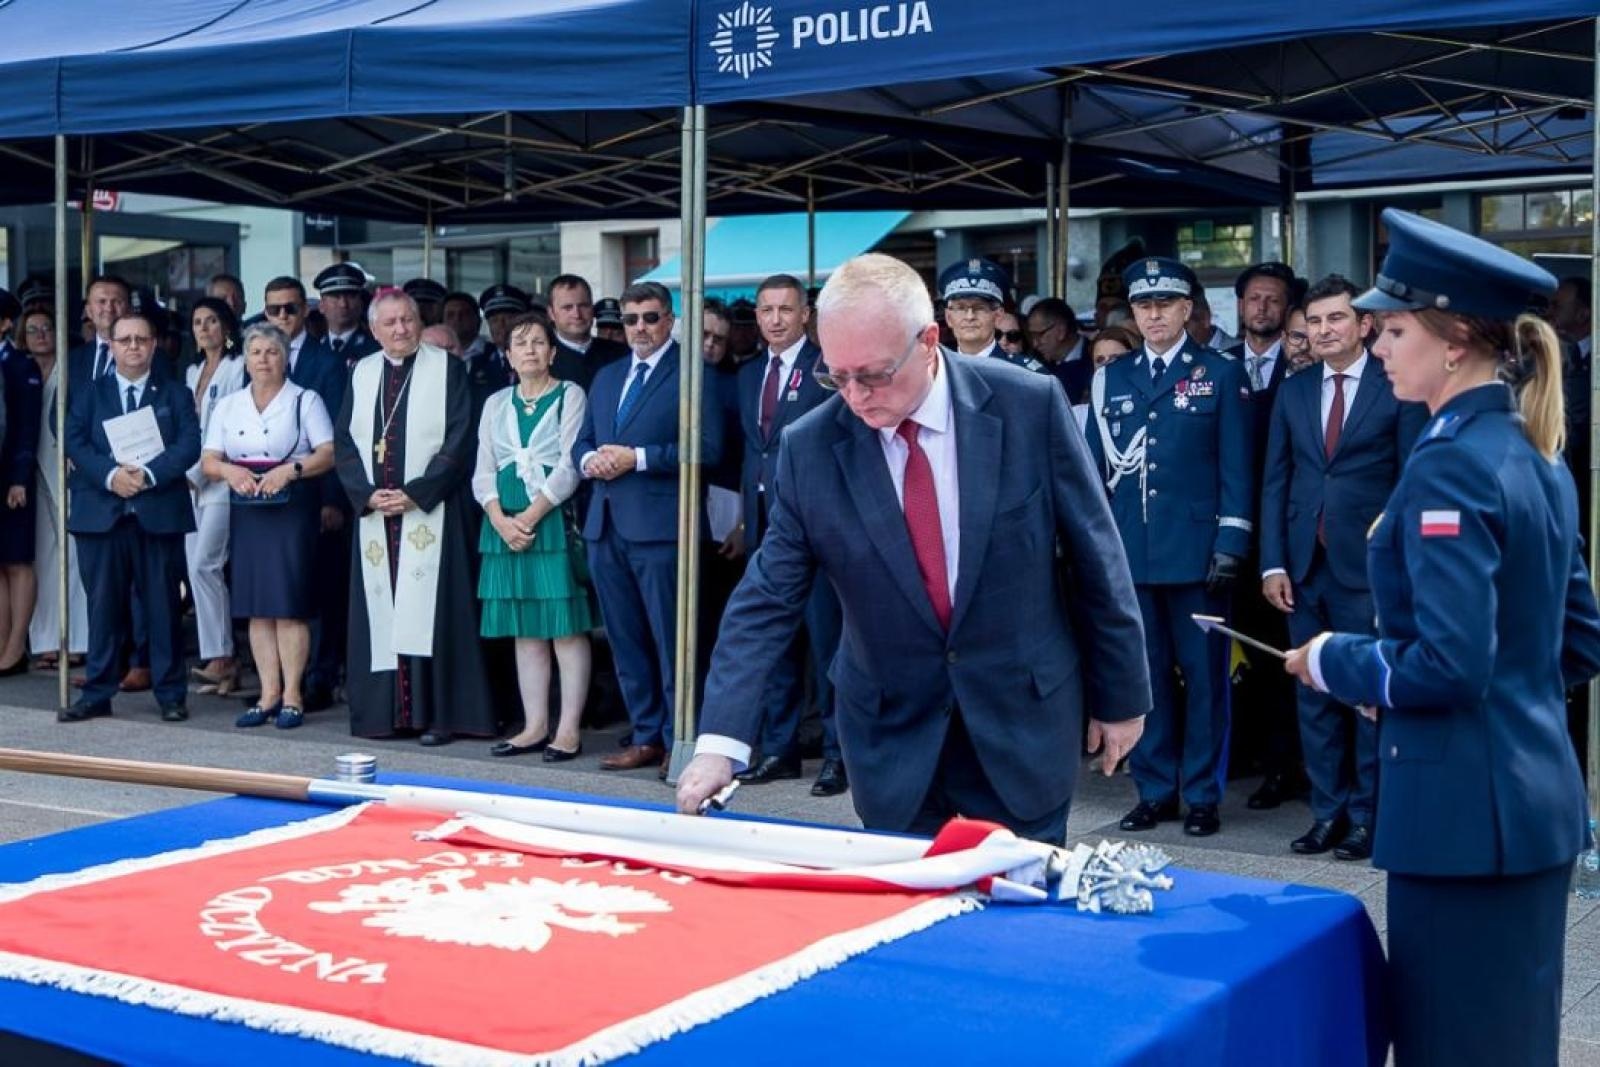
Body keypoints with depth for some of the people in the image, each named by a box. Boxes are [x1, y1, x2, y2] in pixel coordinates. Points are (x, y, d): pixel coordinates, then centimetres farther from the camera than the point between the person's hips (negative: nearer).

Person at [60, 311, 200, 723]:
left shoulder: (176, 395, 11)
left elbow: (189, 445, -2)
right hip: (101, 514, 1)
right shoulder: (89, 394, 14)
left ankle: (171, 694, 8)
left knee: (163, 607, 1)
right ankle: (97, 694, 10)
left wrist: (148, 473, -17)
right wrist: (111, 474, -16)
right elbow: (74, 442, 1)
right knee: (104, 606, 3)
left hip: (159, 514, -1)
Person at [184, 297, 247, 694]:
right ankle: (224, 664, 7)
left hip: (221, 479, -8)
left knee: (204, 564, -15)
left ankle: (220, 658, -10)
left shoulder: (239, 368, -5)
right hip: (191, 482, 8)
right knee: (197, 568, 4)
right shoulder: (192, 372, 19)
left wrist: (197, 473, -12)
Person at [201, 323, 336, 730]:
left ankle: (292, 695, 0)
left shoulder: (305, 401, 3)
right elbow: (208, 460, 8)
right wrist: (229, 471, -13)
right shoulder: (228, 406, 13)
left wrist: (291, 469, -21)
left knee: (290, 604, -6)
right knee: (257, 608, 4)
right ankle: (268, 694, 9)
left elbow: (329, 453, -7)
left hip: (293, 507, -4)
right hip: (247, 511, 4)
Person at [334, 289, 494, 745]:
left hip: (429, 512, -4)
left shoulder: (447, 370, 0)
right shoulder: (362, 374, 12)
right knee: (380, 612, 4)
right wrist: (367, 494, -6)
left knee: (429, 610, -6)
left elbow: (458, 442, -6)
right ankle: (384, 711, 9)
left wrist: (415, 493, -13)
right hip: (373, 514, 4)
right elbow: (344, 442, 10)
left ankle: (436, 713, -3)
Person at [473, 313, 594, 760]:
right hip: (506, 523, 5)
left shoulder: (570, 395, 1)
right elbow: (483, 471, 10)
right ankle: (535, 726, 11)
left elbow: (570, 465, -8)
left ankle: (569, 729, -3)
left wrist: (531, 516, -14)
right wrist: (501, 520, -7)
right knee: (525, 630, 6)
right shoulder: (496, 403, 15)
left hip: (555, 519, -5)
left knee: (566, 626, -5)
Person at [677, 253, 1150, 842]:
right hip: (891, 734, 1)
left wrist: (1121, 695, 2)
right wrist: (719, 741, -15)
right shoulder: (809, 448, -9)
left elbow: (1094, 555, -4)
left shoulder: (1029, 406, -12)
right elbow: (767, 602, -6)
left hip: (1023, 717, -1)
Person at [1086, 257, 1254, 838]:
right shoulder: (1110, 379, 12)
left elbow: (1237, 465, -1)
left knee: (1204, 674, 2)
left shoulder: (1221, 374, 3)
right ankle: (1155, 789, 17)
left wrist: (1230, 544, -9)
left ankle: (1203, 794, 11)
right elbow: (1094, 466, 12)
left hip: (1196, 549, -3)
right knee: (1143, 674, 8)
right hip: (1129, 551, 3)